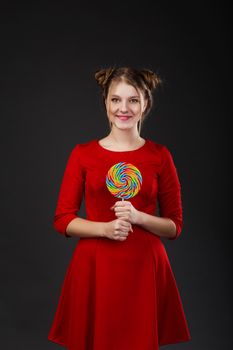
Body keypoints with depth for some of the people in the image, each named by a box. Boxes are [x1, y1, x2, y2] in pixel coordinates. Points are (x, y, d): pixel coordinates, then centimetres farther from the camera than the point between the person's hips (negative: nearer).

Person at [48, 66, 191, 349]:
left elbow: (175, 226, 3)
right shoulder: (83, 153, 1)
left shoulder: (160, 156, 1)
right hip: (94, 268, 0)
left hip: (144, 267, 0)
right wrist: (104, 228, -16)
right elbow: (62, 219, 1)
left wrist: (138, 217, -15)